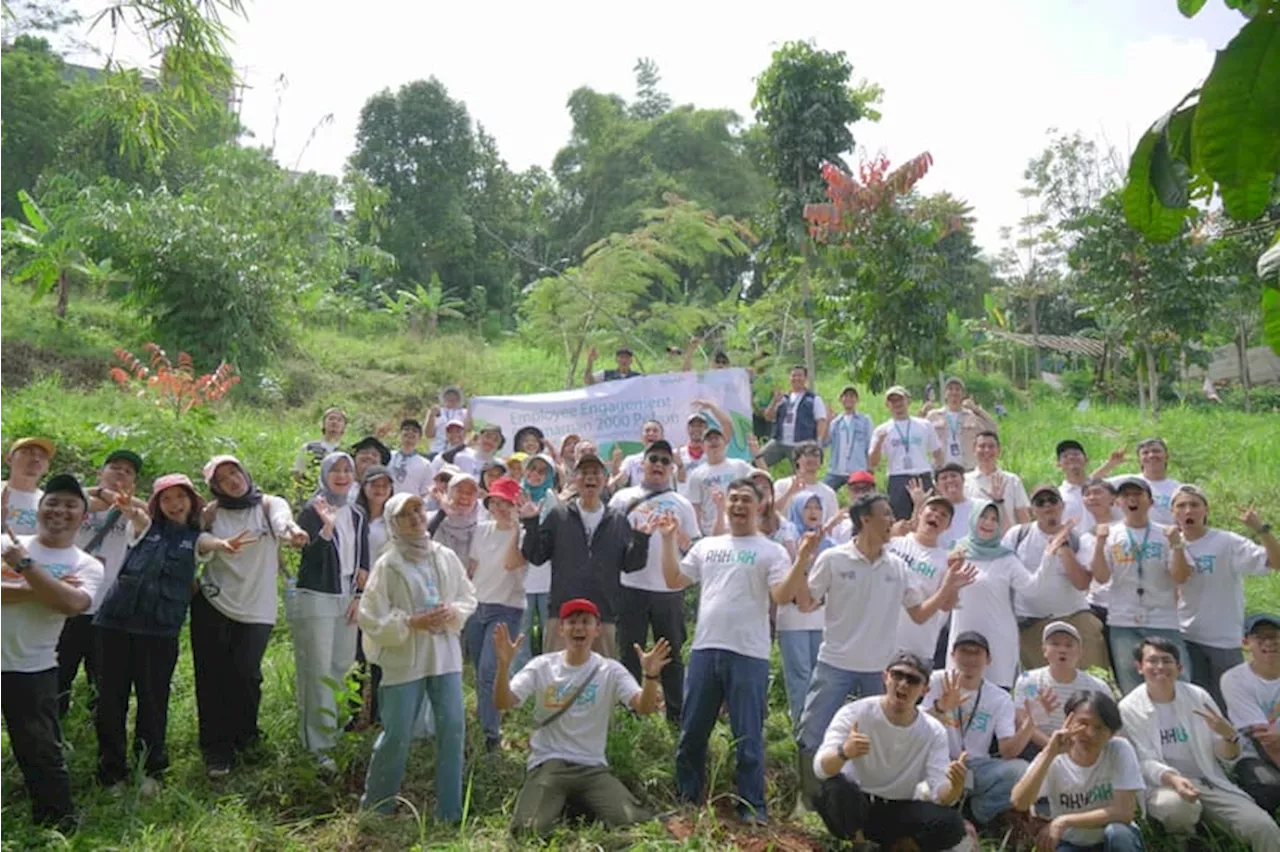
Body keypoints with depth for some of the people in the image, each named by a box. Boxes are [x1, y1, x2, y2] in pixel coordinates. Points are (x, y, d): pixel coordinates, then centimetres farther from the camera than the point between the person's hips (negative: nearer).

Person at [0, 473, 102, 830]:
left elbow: (72, 603, -21)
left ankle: (60, 830, 15)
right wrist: (42, 588, -19)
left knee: (42, 754, 2)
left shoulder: (86, 566, -1)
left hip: (32, 671, -2)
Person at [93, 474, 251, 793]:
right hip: (117, 620, 1)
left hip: (160, 628, -1)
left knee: (153, 699, 3)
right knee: (111, 697, 5)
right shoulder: (147, 528, 14)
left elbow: (211, 542, -13)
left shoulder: (196, 538, 9)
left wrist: (223, 544, -37)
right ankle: (111, 770, 18)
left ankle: (150, 771, 18)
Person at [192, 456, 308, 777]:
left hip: (257, 608, -1)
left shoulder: (269, 504, -1)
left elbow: (281, 519, -23)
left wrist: (291, 531, -46)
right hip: (212, 604, 2)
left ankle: (244, 736, 20)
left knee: (245, 673, -8)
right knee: (211, 678, 1)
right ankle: (216, 751, 16)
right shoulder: (212, 512, 5)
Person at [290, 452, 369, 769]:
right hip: (315, 598, -6)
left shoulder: (357, 514, 10)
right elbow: (310, 556, -16)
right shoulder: (311, 511, -7)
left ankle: (327, 725, 26)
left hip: (346, 599, 6)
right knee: (318, 672, -3)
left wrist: (359, 596, 6)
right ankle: (320, 745, 1)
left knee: (343, 666, 9)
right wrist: (327, 527, -30)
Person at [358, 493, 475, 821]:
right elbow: (370, 617, -9)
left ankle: (450, 810, 14)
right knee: (397, 735, 1)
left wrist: (453, 613, -8)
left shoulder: (446, 557, 4)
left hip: (445, 655, 4)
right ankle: (375, 805, 26)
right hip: (403, 660, -3)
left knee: (453, 728, 1)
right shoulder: (387, 564, -7)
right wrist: (412, 623, -17)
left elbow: (469, 597, 13)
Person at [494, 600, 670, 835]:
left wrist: (651, 676, -36)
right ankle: (557, 806, 10)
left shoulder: (611, 670, 0)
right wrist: (503, 664, -29)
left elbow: (644, 707, -14)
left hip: (593, 767, 1)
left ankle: (584, 807, 11)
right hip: (547, 764, -1)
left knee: (635, 823, -19)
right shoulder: (541, 666, 0)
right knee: (530, 829, -25)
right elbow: (503, 703, -11)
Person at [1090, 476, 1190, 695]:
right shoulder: (1111, 534, 3)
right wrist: (1100, 542, -18)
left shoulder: (1165, 535, 3)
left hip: (1164, 622, 0)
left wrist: (1176, 546, -18)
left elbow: (1180, 578, -4)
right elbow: (1101, 577, -6)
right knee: (1131, 689, 8)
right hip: (1123, 623, 0)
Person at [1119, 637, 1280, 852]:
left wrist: (1229, 735, -18)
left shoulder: (1198, 696, 2)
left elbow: (1228, 759, 6)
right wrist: (1173, 780, -32)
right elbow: (1145, 763, -10)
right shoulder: (1129, 708, -7)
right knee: (1179, 806, -36)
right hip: (1162, 786, -2)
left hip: (1210, 782, 2)